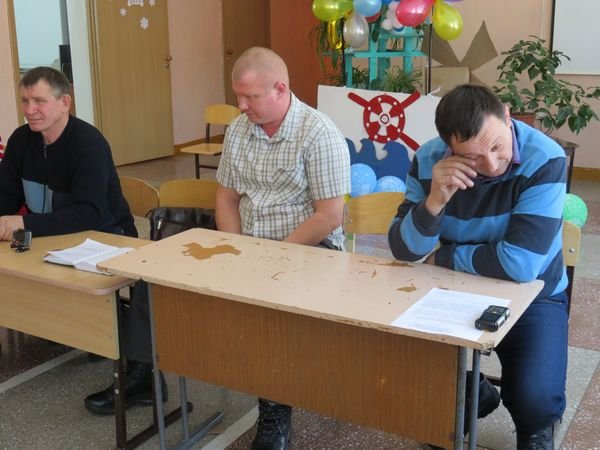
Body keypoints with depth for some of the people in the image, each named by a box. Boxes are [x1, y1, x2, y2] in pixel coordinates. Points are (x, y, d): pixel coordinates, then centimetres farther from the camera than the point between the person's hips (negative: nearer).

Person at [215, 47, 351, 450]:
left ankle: (275, 415, -10)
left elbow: (329, 216, -17)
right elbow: (227, 196, 13)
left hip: (309, 249, -6)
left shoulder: (319, 134, -14)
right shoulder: (238, 130, 7)